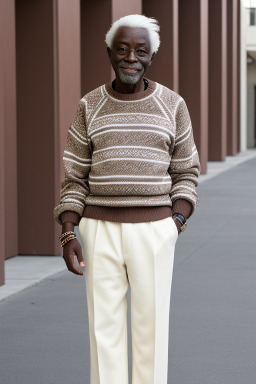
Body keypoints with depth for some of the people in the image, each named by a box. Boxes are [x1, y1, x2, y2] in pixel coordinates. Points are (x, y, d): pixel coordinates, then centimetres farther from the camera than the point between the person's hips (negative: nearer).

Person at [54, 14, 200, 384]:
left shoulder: (172, 106, 1)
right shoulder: (90, 108, 3)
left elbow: (185, 173, 7)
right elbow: (75, 179, 5)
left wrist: (177, 223, -7)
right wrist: (67, 235, -6)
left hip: (153, 231, -1)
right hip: (101, 231, 1)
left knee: (151, 326, 2)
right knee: (104, 326, 3)